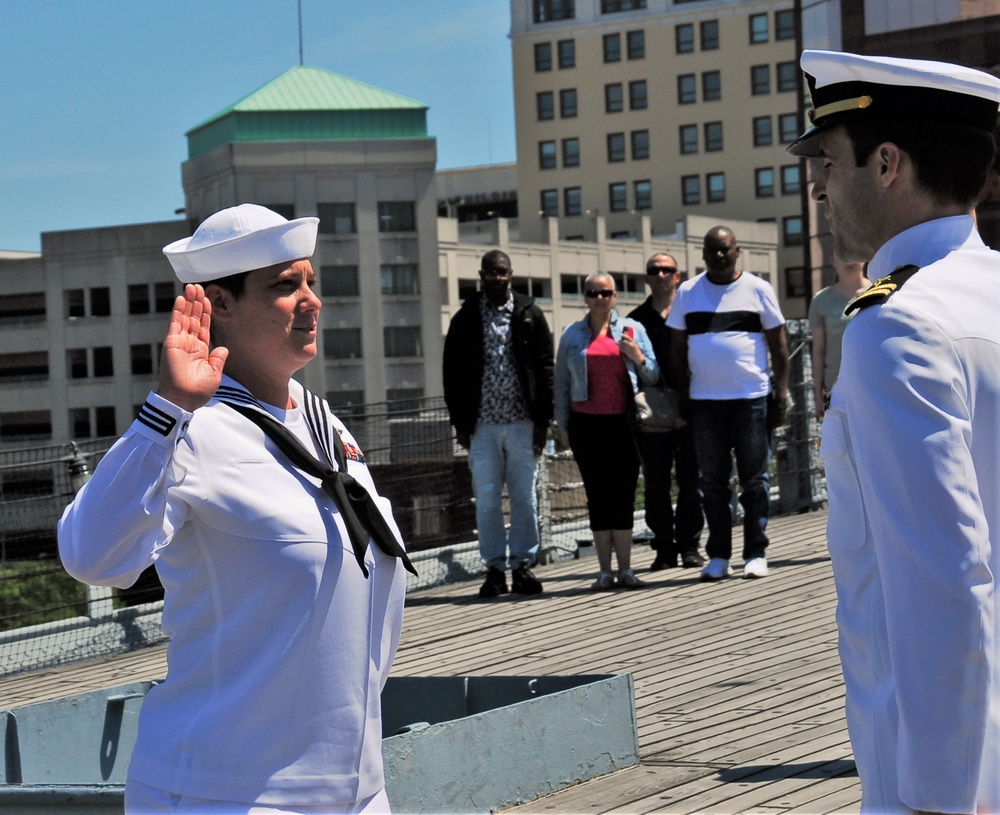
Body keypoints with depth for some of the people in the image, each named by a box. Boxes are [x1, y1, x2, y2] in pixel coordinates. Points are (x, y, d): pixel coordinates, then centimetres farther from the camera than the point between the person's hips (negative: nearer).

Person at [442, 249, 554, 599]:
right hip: (483, 423, 0)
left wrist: (542, 420, -3)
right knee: (487, 499, 1)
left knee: (524, 497, 2)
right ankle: (495, 568, 7)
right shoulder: (466, 318, 7)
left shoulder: (529, 314, 6)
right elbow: (453, 372, 6)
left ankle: (522, 564, 9)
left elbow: (545, 367, 4)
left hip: (522, 422, 0)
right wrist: (460, 423, 0)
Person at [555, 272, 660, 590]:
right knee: (597, 495, 1)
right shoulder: (572, 335, 10)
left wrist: (638, 357, -10)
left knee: (623, 494, -1)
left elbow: (653, 376, 10)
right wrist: (563, 425, 7)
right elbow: (562, 383, 12)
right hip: (586, 424, 1)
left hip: (623, 421, 0)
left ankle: (626, 569, 2)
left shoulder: (632, 329, 8)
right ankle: (605, 571, 4)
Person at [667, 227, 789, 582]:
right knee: (712, 481, 5)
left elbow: (778, 345, 5)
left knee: (754, 479, 0)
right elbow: (677, 348, 10)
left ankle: (756, 553, 5)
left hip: (751, 398, -2)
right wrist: (681, 397, 4)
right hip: (704, 401, 2)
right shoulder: (687, 293, 8)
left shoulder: (758, 289, 4)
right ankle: (718, 556, 10)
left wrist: (781, 394, -1)